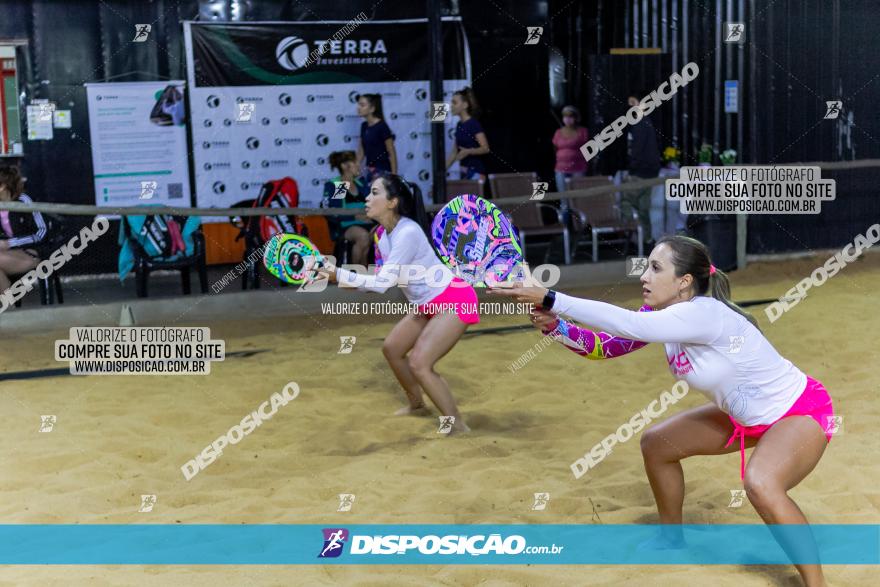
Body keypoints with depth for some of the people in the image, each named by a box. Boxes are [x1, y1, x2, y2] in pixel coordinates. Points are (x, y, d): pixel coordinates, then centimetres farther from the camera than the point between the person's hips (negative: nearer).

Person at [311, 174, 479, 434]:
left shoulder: (408, 233, -25)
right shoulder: (384, 234, 3)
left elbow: (382, 283, -28)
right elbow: (385, 277, 14)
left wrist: (339, 275, -31)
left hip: (454, 301, -10)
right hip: (428, 305, 10)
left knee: (419, 364, -18)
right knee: (392, 348, 17)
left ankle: (458, 428, -5)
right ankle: (416, 404, 41)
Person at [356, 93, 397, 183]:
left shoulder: (382, 127, -13)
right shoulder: (364, 126, 8)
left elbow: (392, 153, -12)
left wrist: (394, 176, -13)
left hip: (382, 171, -7)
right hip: (369, 170, 7)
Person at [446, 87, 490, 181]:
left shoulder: (474, 124, -10)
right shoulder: (459, 125, 12)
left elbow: (485, 148, -17)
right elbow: (454, 152, 17)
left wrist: (468, 151, -30)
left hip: (475, 171, -7)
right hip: (464, 172, 7)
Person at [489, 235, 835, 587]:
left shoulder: (704, 312, -34)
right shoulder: (663, 315, -8)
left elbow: (628, 324, -46)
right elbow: (607, 345, -3)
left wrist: (549, 298, -44)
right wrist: (554, 325, -20)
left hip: (802, 412, -9)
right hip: (747, 416, 9)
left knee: (760, 484, -35)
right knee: (657, 443, 10)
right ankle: (672, 537, 34)